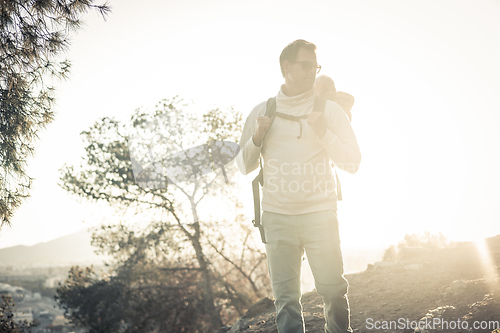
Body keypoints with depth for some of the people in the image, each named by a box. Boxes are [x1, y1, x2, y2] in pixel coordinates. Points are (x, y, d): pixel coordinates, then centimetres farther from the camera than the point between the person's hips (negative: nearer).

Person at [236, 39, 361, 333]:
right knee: (286, 297, 3)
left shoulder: (329, 110, 6)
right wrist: (257, 138, -6)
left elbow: (352, 162, 4)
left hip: (320, 214, -1)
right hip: (277, 217, 1)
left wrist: (323, 133, -10)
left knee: (333, 289, 0)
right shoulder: (262, 112, 10)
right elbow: (245, 166, 12)